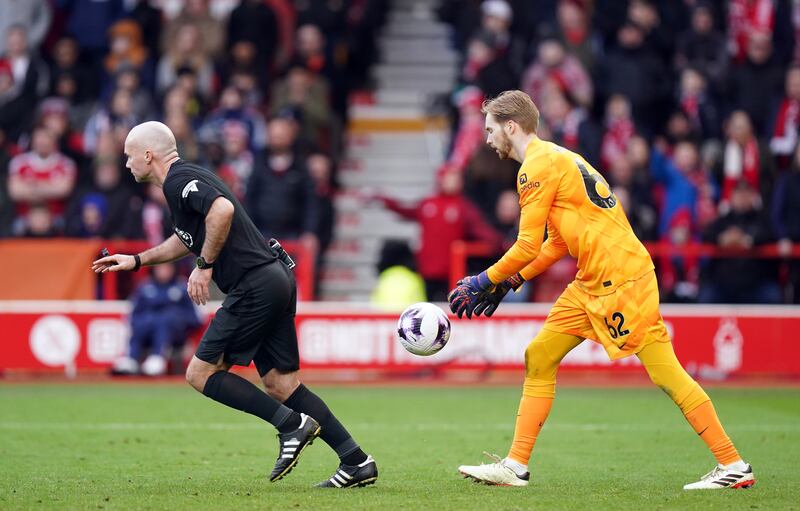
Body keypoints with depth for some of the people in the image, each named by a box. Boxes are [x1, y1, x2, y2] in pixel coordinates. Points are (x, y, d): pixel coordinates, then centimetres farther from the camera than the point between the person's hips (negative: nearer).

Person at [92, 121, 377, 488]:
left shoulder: (178, 181, -10)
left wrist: (204, 265, -20)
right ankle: (357, 462, 5)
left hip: (254, 286, -10)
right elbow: (187, 238, 39)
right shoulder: (186, 178, 21)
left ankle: (292, 424, -7)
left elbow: (222, 210, -29)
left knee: (201, 372, -3)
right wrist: (136, 260, 37)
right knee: (279, 383, 9)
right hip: (276, 279, 10)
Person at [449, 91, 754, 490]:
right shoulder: (552, 158, 20)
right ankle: (515, 467, 11)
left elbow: (527, 246, -14)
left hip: (621, 277, -10)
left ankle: (733, 466, -6)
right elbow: (556, 243, 22)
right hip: (591, 284, 10)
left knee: (665, 372, -9)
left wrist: (484, 282, -3)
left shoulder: (538, 165, -11)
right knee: (539, 358, 9)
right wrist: (508, 283, 19)